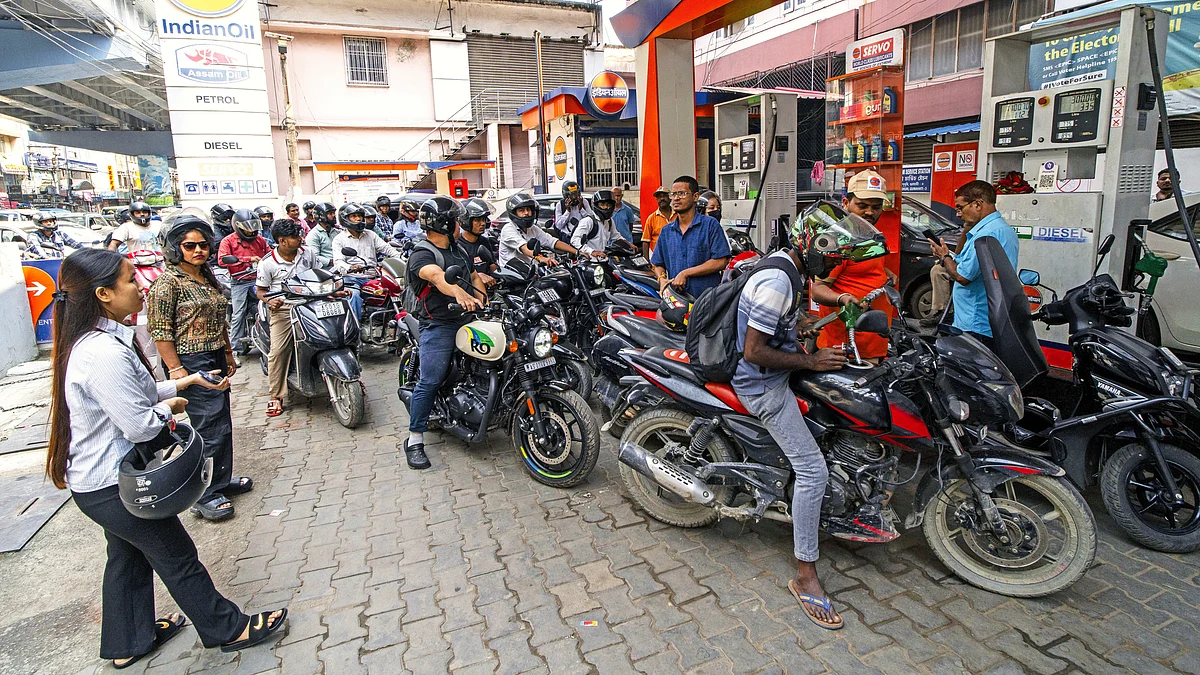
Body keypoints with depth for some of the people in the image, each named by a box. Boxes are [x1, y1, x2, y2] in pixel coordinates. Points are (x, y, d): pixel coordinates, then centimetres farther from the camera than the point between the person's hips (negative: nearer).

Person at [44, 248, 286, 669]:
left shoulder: (93, 340, 2)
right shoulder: (105, 353, -31)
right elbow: (139, 425, -29)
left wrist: (181, 384, 5)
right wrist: (170, 407, -9)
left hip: (98, 480, 10)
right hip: (114, 485, -10)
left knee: (127, 556, 24)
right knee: (177, 558, 6)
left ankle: (127, 643, 42)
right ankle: (228, 629, 24)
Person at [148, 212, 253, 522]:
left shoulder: (208, 276, 11)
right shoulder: (168, 282, -13)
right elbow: (160, 332, -16)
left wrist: (228, 352, 21)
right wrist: (176, 371, -19)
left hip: (216, 359, 8)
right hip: (191, 362, -8)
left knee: (222, 424, 16)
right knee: (211, 429, -5)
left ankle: (222, 480, 32)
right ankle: (204, 496, 8)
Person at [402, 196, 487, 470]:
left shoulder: (458, 250, 19)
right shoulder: (422, 254, -10)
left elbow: (474, 275, 25)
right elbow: (437, 276, -31)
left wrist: (484, 302, 5)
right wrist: (460, 294, -51)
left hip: (466, 320, 8)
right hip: (439, 325, -8)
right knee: (430, 381, -11)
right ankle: (414, 440, -4)